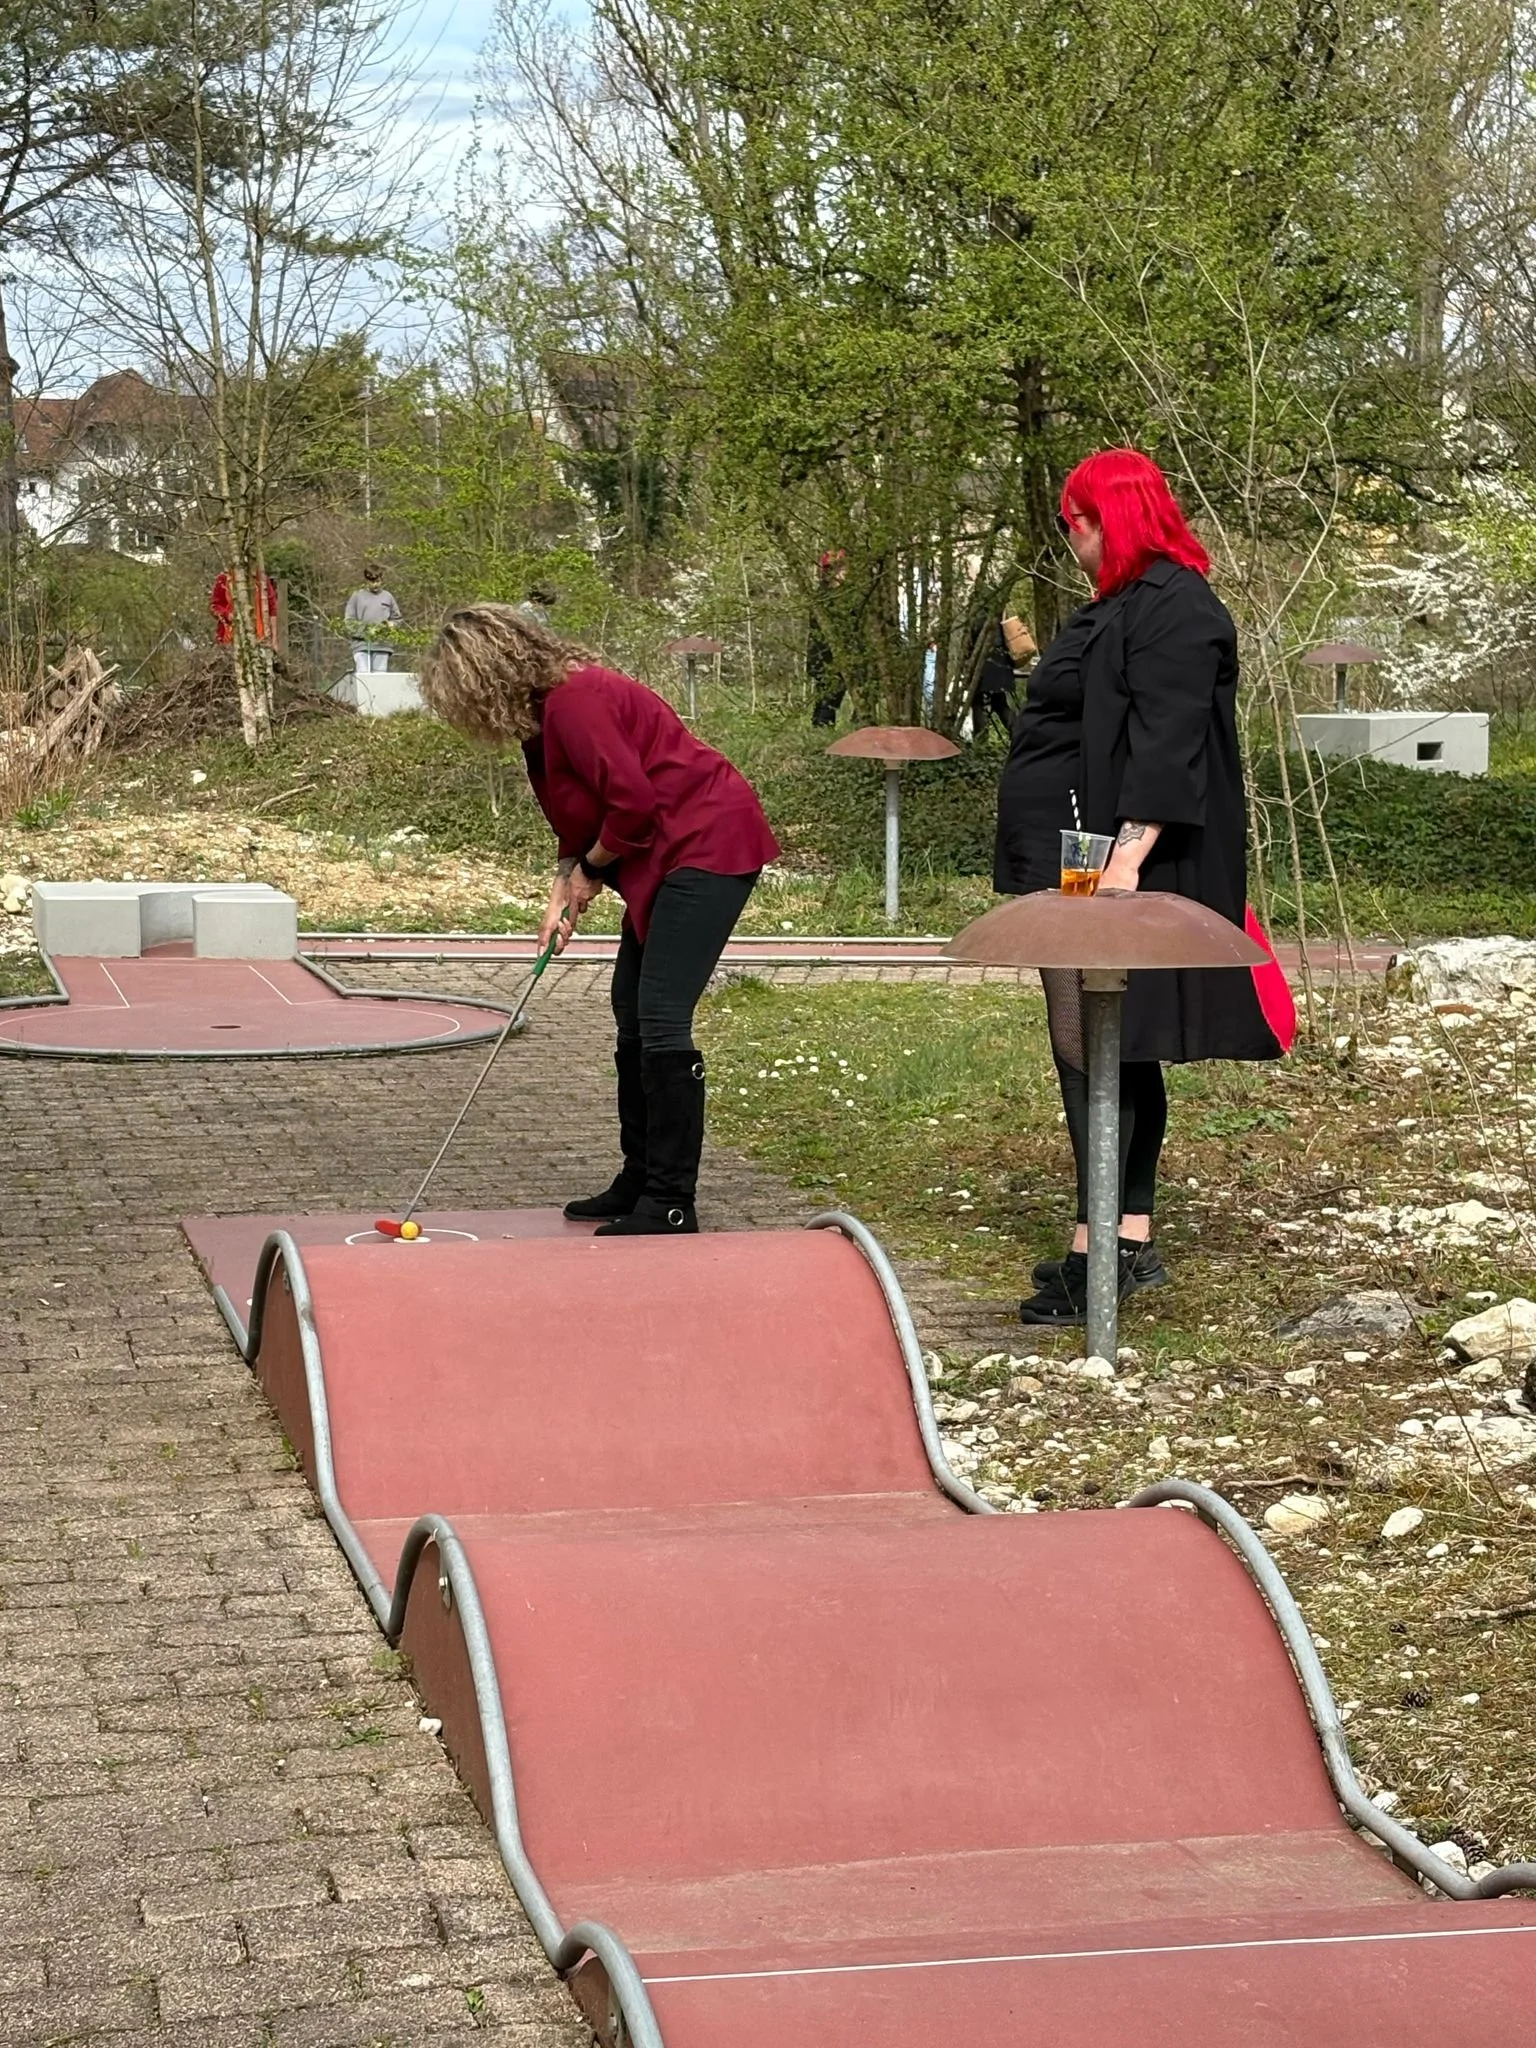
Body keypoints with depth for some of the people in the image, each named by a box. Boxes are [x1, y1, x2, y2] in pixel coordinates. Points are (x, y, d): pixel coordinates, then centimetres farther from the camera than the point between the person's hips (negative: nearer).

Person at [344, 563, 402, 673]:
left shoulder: (388, 597, 13)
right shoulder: (357, 596, 7)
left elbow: (397, 618, 19)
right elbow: (349, 622, 2)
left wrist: (391, 624, -4)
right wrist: (366, 631, -11)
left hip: (382, 647, 2)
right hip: (362, 645, -2)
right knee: (363, 676, -12)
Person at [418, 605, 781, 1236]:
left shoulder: (574, 700, -20)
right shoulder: (547, 709, 12)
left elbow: (632, 800, -23)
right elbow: (580, 821, 17)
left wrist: (590, 868, -7)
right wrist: (564, 889, 3)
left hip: (709, 846, -11)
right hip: (667, 857, 11)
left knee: (660, 1018, -14)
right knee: (632, 1013, 14)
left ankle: (670, 1203, -10)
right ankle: (641, 1180, 23)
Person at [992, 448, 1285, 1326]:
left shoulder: (1172, 610, -14)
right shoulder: (1125, 608, 20)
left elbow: (1165, 746, -23)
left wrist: (1129, 855, -30)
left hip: (1120, 866, -11)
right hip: (1080, 869, 11)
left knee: (1094, 1047, -11)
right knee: (1117, 1053, 12)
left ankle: (1101, 1247, -10)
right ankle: (1133, 1241, 17)